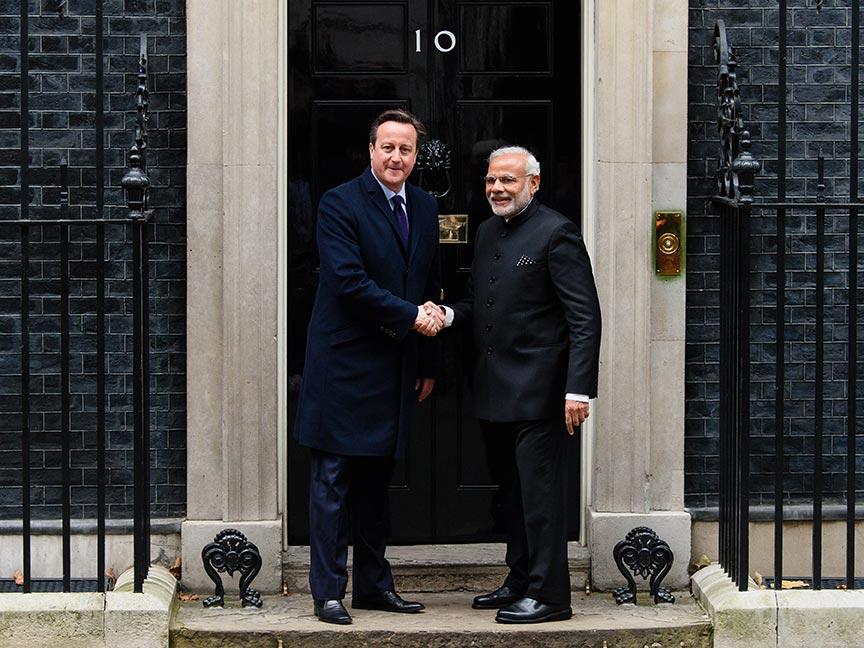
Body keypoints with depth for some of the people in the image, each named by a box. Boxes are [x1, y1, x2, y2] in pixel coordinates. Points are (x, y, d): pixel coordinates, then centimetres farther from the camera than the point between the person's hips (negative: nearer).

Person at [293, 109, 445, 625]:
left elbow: (431, 287, 17)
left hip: (397, 367, 6)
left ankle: (374, 584, 21)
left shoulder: (425, 207, 12)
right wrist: (411, 317, -15)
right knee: (333, 481, -1)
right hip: (346, 364, -6)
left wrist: (428, 364, 15)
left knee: (377, 481, 13)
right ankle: (328, 591, 4)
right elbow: (349, 282, -18)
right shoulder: (340, 204, -8)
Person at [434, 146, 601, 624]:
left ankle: (548, 594, 1)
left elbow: (585, 318, -14)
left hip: (538, 389, -8)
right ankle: (520, 581, 24)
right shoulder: (487, 233, 15)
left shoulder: (556, 234, -10)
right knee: (516, 491, 15)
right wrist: (449, 314, 0)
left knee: (540, 491, -5)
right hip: (496, 391, 8)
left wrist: (579, 389, -20)